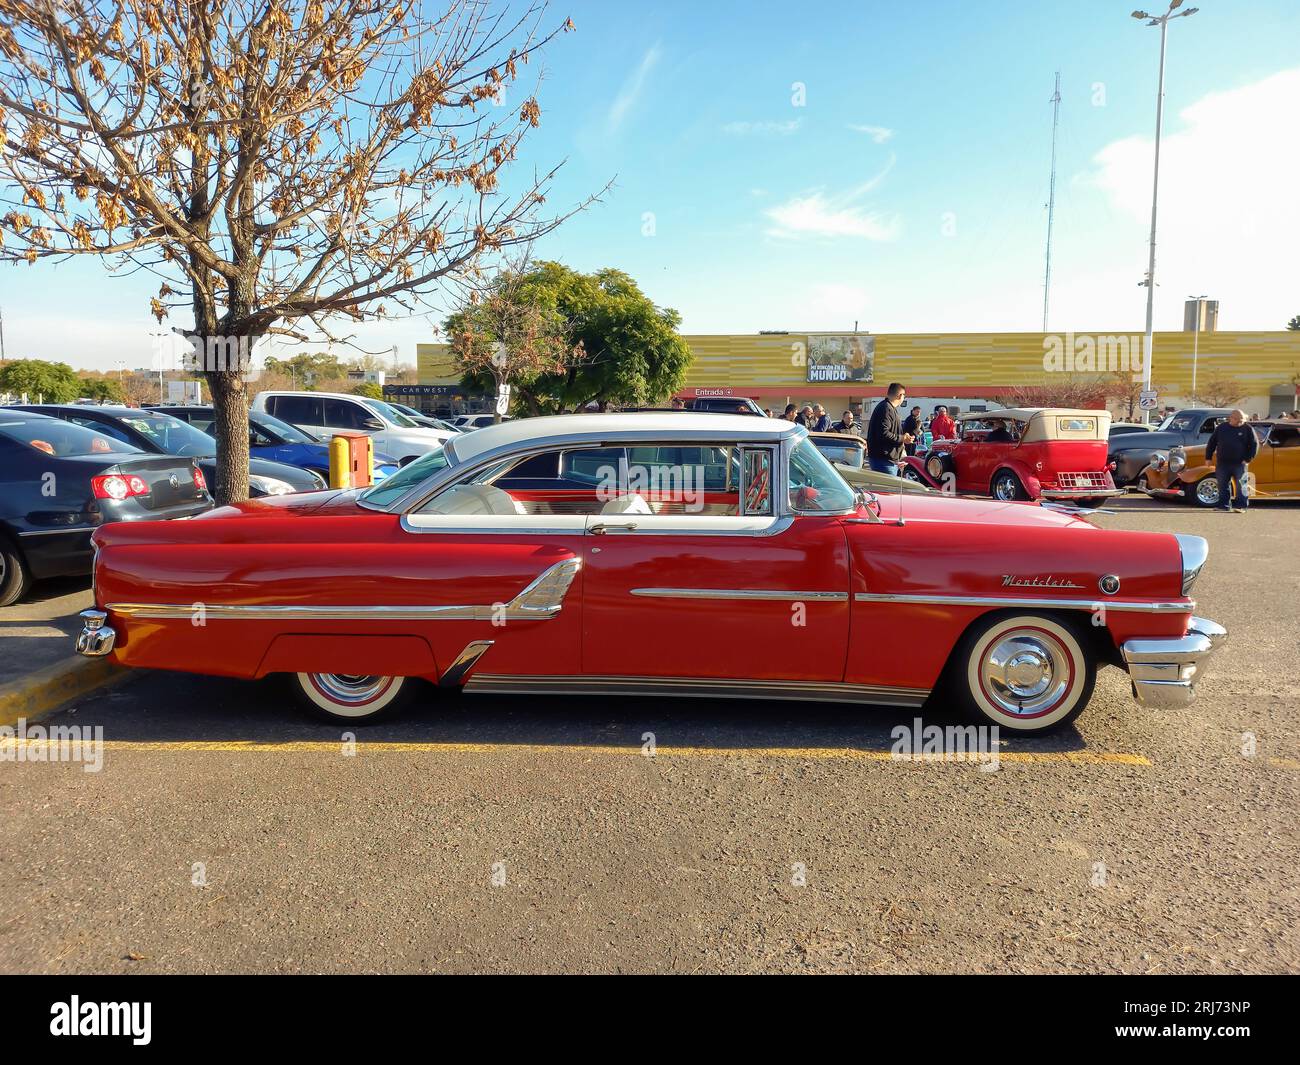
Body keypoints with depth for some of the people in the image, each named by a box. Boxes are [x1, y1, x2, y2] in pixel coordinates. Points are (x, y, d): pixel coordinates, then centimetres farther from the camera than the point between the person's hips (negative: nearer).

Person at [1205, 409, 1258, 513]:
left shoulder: (1247, 429, 3)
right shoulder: (1221, 427, 9)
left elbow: (1254, 444, 3)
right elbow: (1212, 442, 12)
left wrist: (1248, 458, -5)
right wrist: (1208, 457, 8)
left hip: (1239, 464, -2)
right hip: (1222, 463, 2)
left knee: (1240, 486, -2)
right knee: (1223, 486, 6)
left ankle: (1240, 506, 3)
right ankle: (1224, 506, 14)